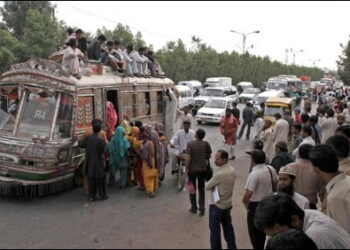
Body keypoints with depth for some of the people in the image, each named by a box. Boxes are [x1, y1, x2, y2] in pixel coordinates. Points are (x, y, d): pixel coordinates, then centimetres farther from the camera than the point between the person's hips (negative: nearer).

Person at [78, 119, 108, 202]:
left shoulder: (87, 138, -5)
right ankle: (103, 195, 19)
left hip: (90, 163, 4)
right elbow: (103, 150, -14)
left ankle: (91, 196, 17)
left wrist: (79, 140, 31)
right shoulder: (101, 140, -18)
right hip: (99, 162, -4)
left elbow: (80, 144, 9)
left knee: (91, 179, 12)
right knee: (100, 180, 9)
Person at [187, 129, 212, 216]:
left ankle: (194, 208, 21)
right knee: (201, 189, 14)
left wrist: (186, 169, -6)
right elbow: (209, 156, 1)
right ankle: (202, 209, 14)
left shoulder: (190, 144, -14)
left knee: (192, 189, 14)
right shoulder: (206, 144, -7)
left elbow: (189, 158, -16)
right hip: (202, 169, 2)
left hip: (192, 169, -2)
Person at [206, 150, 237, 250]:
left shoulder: (219, 174, -27)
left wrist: (213, 185, 3)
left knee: (215, 229, 7)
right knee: (228, 226, 21)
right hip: (228, 203, 8)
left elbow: (207, 187, -15)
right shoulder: (232, 170, -2)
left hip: (217, 205, -8)